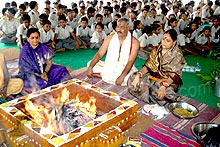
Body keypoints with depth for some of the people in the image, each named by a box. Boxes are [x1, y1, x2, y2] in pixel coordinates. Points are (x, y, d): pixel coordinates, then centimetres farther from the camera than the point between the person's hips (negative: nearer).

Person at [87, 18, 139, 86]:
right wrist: (90, 67, -20)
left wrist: (122, 76, -32)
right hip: (109, 67, 3)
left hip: (125, 70, -3)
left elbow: (130, 61, -18)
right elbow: (99, 54, -5)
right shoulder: (110, 37, -3)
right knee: (90, 64, -6)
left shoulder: (134, 42, -11)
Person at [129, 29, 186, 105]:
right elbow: (148, 65, 1)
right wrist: (138, 75, -18)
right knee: (132, 79, -15)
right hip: (153, 76, 6)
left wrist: (164, 86, -37)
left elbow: (174, 74, -19)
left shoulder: (177, 54, -11)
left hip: (168, 81, -5)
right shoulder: (157, 50, 4)